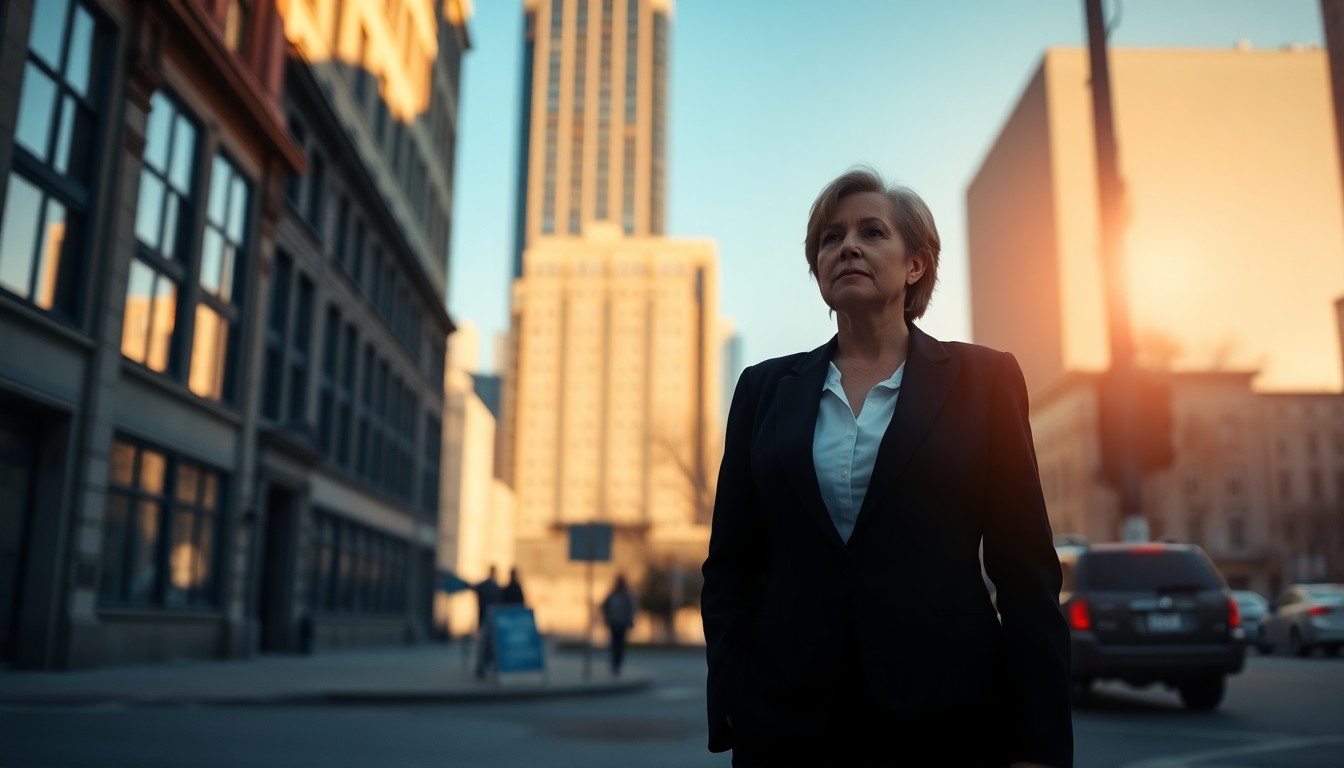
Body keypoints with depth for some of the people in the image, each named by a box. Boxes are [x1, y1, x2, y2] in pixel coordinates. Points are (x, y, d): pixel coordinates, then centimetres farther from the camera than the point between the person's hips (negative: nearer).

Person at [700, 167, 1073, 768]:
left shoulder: (982, 379, 2)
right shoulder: (766, 388, 6)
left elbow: (1025, 567, -2)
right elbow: (730, 565, 6)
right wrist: (731, 714, -3)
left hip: (947, 714, -1)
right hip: (788, 717, 2)